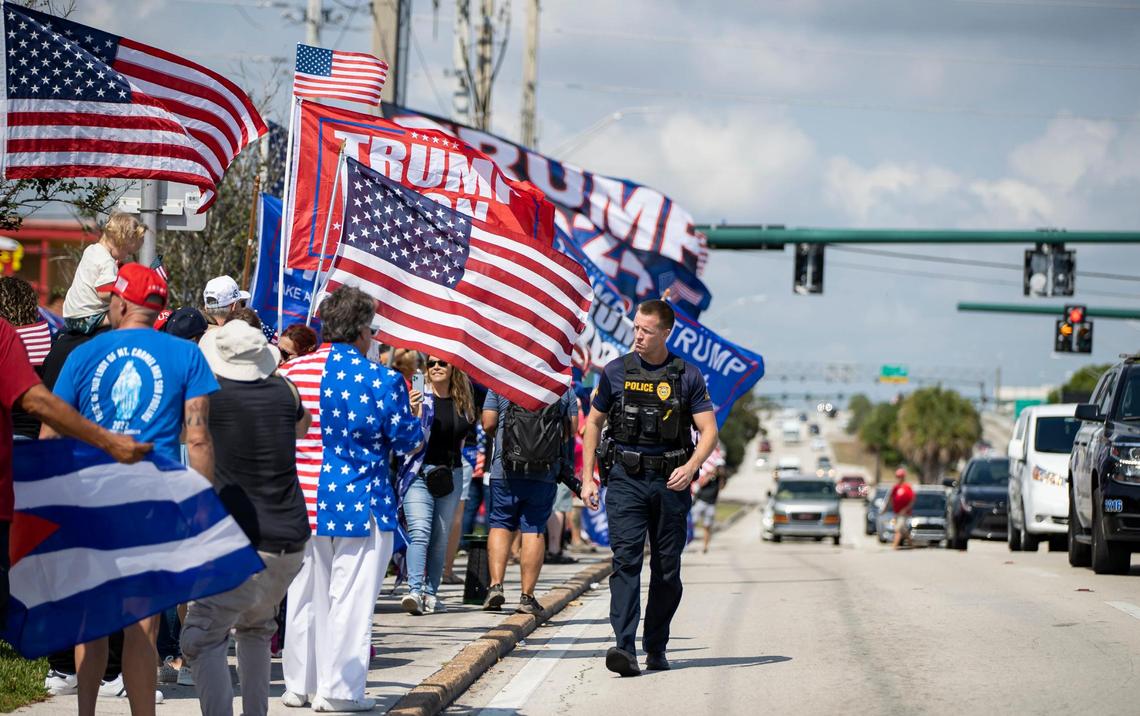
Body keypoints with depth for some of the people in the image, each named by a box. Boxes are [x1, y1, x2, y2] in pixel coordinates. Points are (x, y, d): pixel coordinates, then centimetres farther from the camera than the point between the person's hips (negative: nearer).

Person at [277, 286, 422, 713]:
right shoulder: (381, 380, -12)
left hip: (303, 502, 4)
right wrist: (418, 413, 15)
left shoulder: (292, 372, 1)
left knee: (305, 594, 14)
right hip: (360, 502, -4)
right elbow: (406, 440, -5)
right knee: (350, 597, 2)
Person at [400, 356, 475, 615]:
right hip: (419, 471, -5)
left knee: (441, 536, 6)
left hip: (451, 474, 5)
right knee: (419, 531, -16)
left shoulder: (463, 402, 10)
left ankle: (431, 592, 12)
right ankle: (415, 590, -24)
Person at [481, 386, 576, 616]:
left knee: (500, 525, 10)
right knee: (534, 530, 4)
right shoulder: (563, 387, 3)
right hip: (546, 474, 1)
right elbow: (571, 429, 6)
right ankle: (527, 596, 3)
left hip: (506, 469, -1)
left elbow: (488, 424, -3)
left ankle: (496, 585, -4)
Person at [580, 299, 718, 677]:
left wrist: (690, 467, -17)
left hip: (670, 481, 1)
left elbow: (709, 431, 1)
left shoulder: (688, 376, 3)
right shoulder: (616, 372, 4)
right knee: (626, 560, -14)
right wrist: (587, 478, 6)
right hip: (626, 479, -1)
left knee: (667, 569, 6)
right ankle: (625, 647, -22)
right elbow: (593, 423, 12)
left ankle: (656, 648, 17)